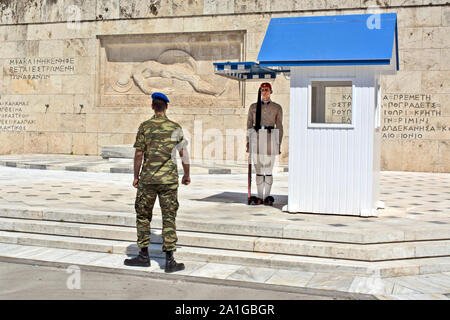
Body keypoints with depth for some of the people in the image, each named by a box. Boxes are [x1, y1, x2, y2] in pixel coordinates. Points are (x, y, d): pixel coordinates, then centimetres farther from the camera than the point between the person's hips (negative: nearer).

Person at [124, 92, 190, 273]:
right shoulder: (175, 128, 2)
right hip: (169, 179, 1)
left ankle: (144, 256, 16)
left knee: (143, 216, 13)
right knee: (169, 218, 2)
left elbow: (138, 154, -2)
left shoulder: (145, 127, -1)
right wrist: (187, 175, 18)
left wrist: (136, 177, 9)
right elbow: (184, 154, 5)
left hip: (148, 178, 0)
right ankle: (169, 261, 2)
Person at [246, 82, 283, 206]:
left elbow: (279, 126, 7)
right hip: (256, 138, 2)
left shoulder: (277, 107, 6)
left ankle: (267, 197, 6)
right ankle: (260, 197, 10)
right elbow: (249, 125, 12)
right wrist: (248, 142, 5)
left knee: (268, 170, -2)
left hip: (270, 139, -2)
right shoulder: (253, 107, 11)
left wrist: (279, 144, 1)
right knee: (258, 171, 5)